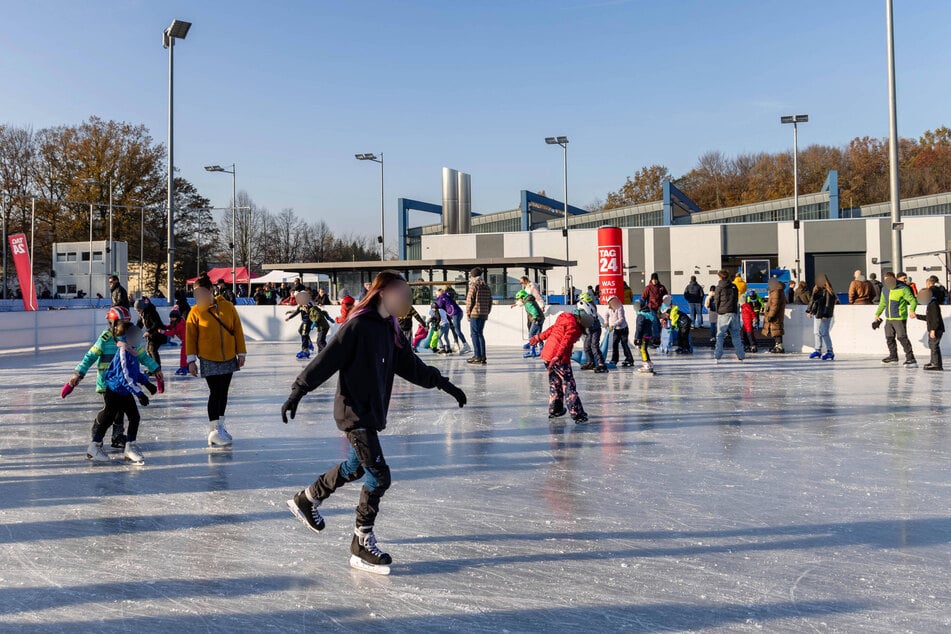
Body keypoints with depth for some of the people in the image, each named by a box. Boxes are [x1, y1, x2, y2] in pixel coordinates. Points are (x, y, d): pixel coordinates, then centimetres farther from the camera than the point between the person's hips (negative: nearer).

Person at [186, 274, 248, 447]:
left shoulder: (228, 307, -1)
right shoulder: (196, 312, -5)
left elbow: (238, 330, 3)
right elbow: (190, 336, -4)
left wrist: (241, 353, 2)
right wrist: (191, 360, -8)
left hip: (228, 358, 3)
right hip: (208, 359, -3)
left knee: (223, 392, 12)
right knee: (215, 392, -7)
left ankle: (220, 426, 26)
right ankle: (214, 430, -1)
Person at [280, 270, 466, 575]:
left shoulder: (389, 328, 8)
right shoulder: (358, 326, -18)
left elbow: (410, 365, 18)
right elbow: (326, 360, -21)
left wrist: (443, 384, 20)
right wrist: (297, 392, -25)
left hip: (373, 410, 9)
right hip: (354, 412, -9)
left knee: (355, 467, 24)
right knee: (378, 476, -9)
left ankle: (306, 500, 46)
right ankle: (362, 546, 4)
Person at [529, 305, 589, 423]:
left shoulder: (565, 317, 14)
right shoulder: (574, 326, -15)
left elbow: (552, 329, 27)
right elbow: (565, 342, -28)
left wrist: (539, 337, 38)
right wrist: (558, 357, -37)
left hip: (547, 354, 10)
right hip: (559, 358, -10)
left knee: (555, 383, 21)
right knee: (568, 384, -6)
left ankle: (555, 410, 30)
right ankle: (576, 413, -6)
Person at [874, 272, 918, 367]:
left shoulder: (903, 289, -13)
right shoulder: (885, 289, 9)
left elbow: (913, 300, -14)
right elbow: (882, 303, 23)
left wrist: (912, 310, -32)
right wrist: (877, 314, 24)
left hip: (899, 319, -8)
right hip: (889, 319, 8)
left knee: (902, 338, -14)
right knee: (889, 338, 16)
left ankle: (911, 358, -14)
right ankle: (893, 357, 32)